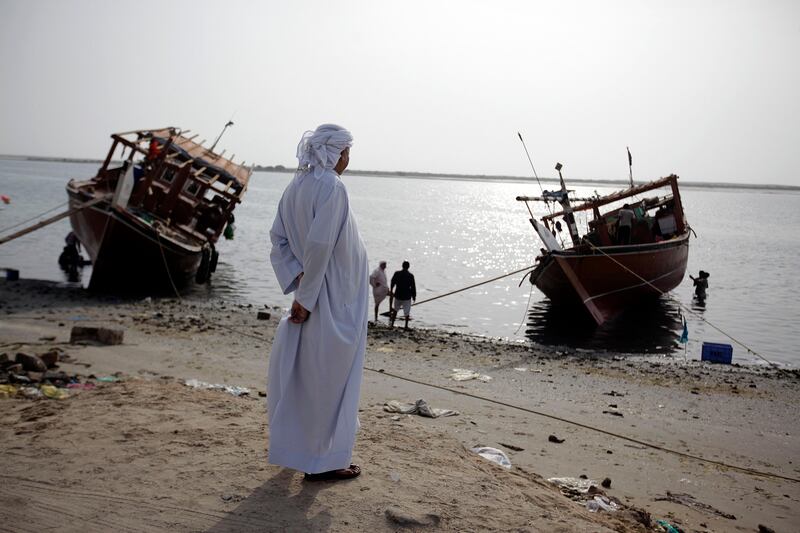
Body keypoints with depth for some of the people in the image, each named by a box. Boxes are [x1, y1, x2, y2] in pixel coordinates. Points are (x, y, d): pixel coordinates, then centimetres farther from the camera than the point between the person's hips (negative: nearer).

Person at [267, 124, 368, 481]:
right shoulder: (331, 187, -18)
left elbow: (278, 238, 8)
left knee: (303, 372, 18)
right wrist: (306, 297, -19)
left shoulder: (296, 186, 8)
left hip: (311, 293, 9)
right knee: (329, 376, 1)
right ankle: (322, 461, 12)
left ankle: (295, 449, 32)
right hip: (334, 298, -9)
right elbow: (319, 244, -25)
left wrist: (297, 279, 0)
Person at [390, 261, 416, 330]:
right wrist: (414, 296, 4)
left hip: (398, 295, 3)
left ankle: (392, 323, 22)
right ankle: (406, 326, 8)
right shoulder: (410, 275, -13)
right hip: (407, 296, -3)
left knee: (395, 310, 20)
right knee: (407, 311, 8)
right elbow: (413, 287, -8)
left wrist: (391, 291, 24)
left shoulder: (397, 273, -6)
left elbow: (392, 283, 7)